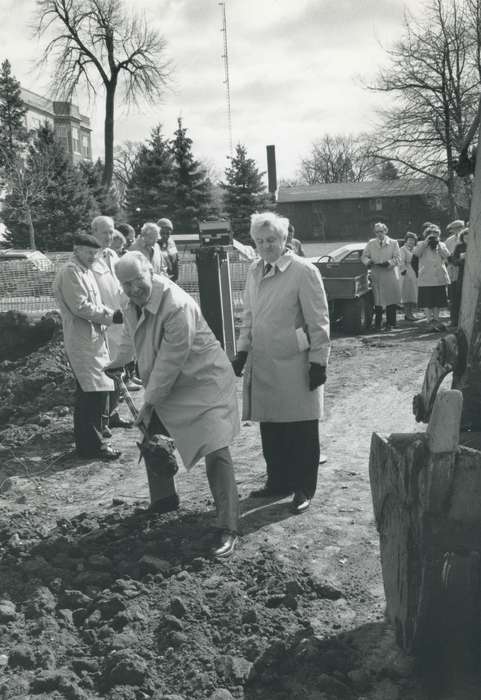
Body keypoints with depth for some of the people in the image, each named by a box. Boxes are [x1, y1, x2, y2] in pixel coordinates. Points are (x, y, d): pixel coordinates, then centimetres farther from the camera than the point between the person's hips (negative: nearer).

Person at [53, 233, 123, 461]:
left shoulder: (85, 271, 16)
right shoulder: (70, 272, -13)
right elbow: (81, 307, -19)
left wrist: (110, 313, 3)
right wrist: (111, 315, -17)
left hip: (93, 337, 10)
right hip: (82, 341, -10)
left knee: (88, 393, 15)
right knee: (94, 391, -9)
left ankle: (87, 441, 25)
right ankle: (92, 444, -1)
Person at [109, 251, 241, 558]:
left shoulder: (177, 307, -29)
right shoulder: (133, 303, -2)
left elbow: (169, 363, -25)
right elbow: (131, 338, 20)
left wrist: (150, 402, -15)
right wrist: (116, 364, 35)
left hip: (203, 381, -9)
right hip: (165, 384, 9)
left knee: (216, 452, -14)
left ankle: (229, 530, -8)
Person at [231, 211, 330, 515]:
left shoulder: (304, 271, -9)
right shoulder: (254, 271, 10)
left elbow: (318, 322, -10)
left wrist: (319, 361, -12)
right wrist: (242, 350, 11)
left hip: (295, 365, -6)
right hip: (262, 363, 6)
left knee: (301, 431, 3)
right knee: (271, 430, 13)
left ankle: (303, 490, 16)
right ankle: (278, 482, 29)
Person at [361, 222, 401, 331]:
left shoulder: (393, 243, 6)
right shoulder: (370, 243, 11)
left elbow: (397, 258, 1)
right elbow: (364, 256, 12)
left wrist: (389, 263, -16)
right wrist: (368, 261, -10)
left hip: (390, 274, -1)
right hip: (376, 276, 1)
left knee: (391, 301, -1)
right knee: (378, 301, -1)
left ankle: (390, 323, 7)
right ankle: (377, 324, 7)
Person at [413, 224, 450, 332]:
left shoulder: (441, 245, 13)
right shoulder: (421, 244, 6)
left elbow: (447, 255, -4)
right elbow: (415, 253, -14)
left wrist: (438, 244, -7)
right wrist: (426, 242, -12)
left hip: (440, 278, 3)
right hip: (426, 279, -3)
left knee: (438, 302, 9)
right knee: (427, 302, -5)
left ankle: (436, 321, 19)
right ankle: (430, 321, -1)